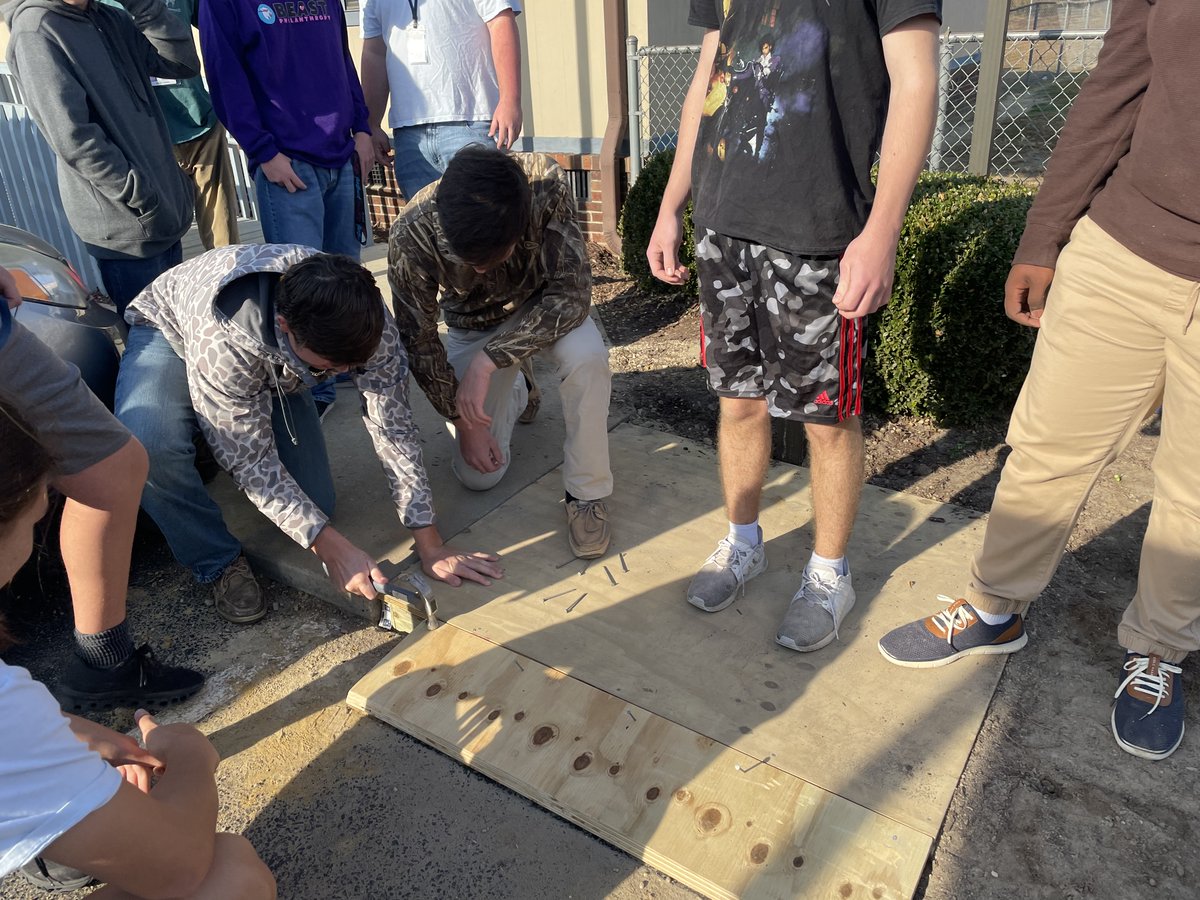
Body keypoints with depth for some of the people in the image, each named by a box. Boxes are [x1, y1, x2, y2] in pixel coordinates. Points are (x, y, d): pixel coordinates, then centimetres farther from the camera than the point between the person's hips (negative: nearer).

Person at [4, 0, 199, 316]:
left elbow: (184, 63, 3)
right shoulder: (34, 31, -10)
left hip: (165, 215, 7)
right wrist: (144, 199, -18)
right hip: (124, 226, -7)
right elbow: (73, 140, -17)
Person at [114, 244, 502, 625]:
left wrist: (429, 545, -26)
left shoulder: (363, 316, -33)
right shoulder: (220, 342, -44)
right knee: (146, 448, -36)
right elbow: (251, 459, -32)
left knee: (313, 504, -6)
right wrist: (332, 549, -34)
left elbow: (392, 426, -27)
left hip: (272, 368, 4)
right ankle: (220, 563, -9)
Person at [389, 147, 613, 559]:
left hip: (545, 307, -1)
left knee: (586, 357, -37)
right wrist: (463, 420, -15)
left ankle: (587, 492, -15)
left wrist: (487, 360, -37)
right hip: (475, 325, 1)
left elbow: (572, 296, -32)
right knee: (478, 474, -1)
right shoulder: (412, 233, -33)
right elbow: (418, 339, -18)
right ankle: (514, 392, 31)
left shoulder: (546, 184, -35)